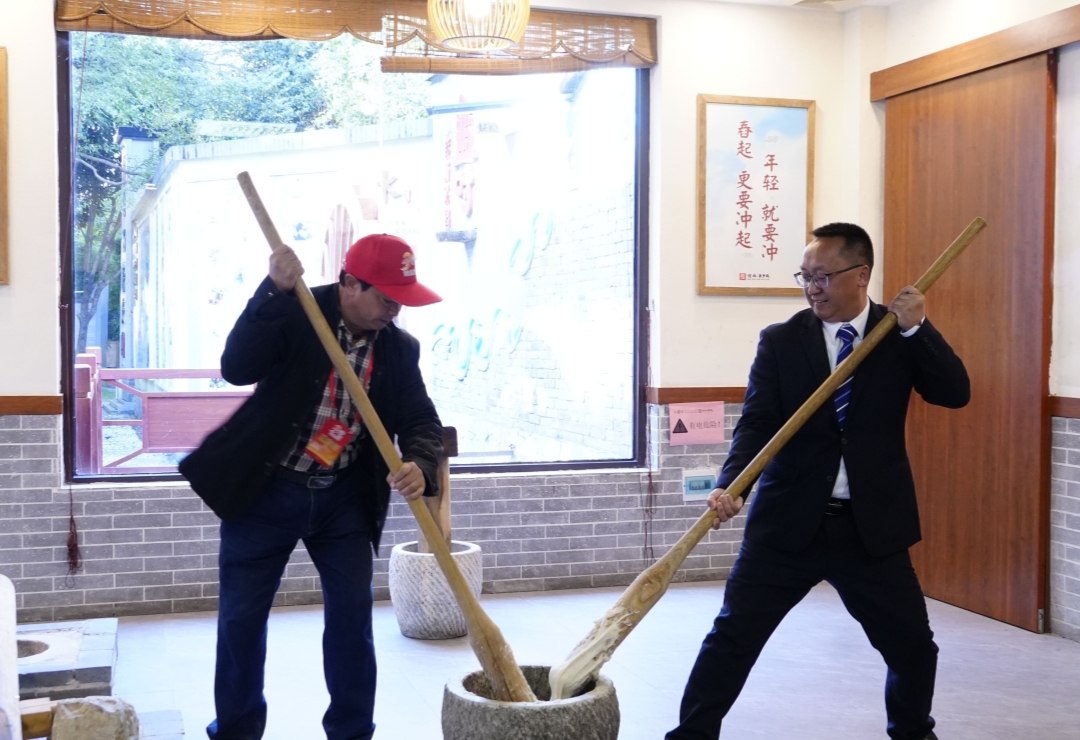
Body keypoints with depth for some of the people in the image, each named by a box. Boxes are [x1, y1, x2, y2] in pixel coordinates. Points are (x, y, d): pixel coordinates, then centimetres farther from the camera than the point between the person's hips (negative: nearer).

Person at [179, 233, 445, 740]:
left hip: (344, 498, 3)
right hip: (264, 489, -3)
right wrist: (274, 292, -36)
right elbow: (236, 368, -26)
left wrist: (420, 465, -29)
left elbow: (421, 419, -6)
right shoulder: (296, 314, -13)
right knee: (241, 615, 5)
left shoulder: (399, 348, -3)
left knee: (352, 614, 2)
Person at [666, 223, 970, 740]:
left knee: (913, 645, 10)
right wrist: (729, 484, -25)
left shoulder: (900, 335, 2)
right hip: (788, 522, -1)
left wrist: (917, 329, -19)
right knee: (733, 635, -1)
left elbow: (955, 394, -8)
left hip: (873, 526, 1)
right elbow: (756, 423, -8)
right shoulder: (780, 341, -2)